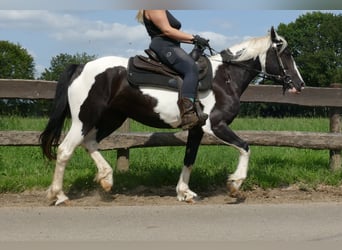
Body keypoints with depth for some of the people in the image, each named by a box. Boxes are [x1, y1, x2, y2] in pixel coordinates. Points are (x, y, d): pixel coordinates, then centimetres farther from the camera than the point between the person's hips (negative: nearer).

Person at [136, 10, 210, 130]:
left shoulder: (163, 11, 27)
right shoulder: (153, 8, -5)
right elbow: (167, 30, -15)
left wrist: (195, 41, 14)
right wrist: (194, 38, -14)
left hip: (169, 47, 12)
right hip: (163, 46, -12)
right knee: (192, 69, -31)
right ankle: (188, 115, -47)